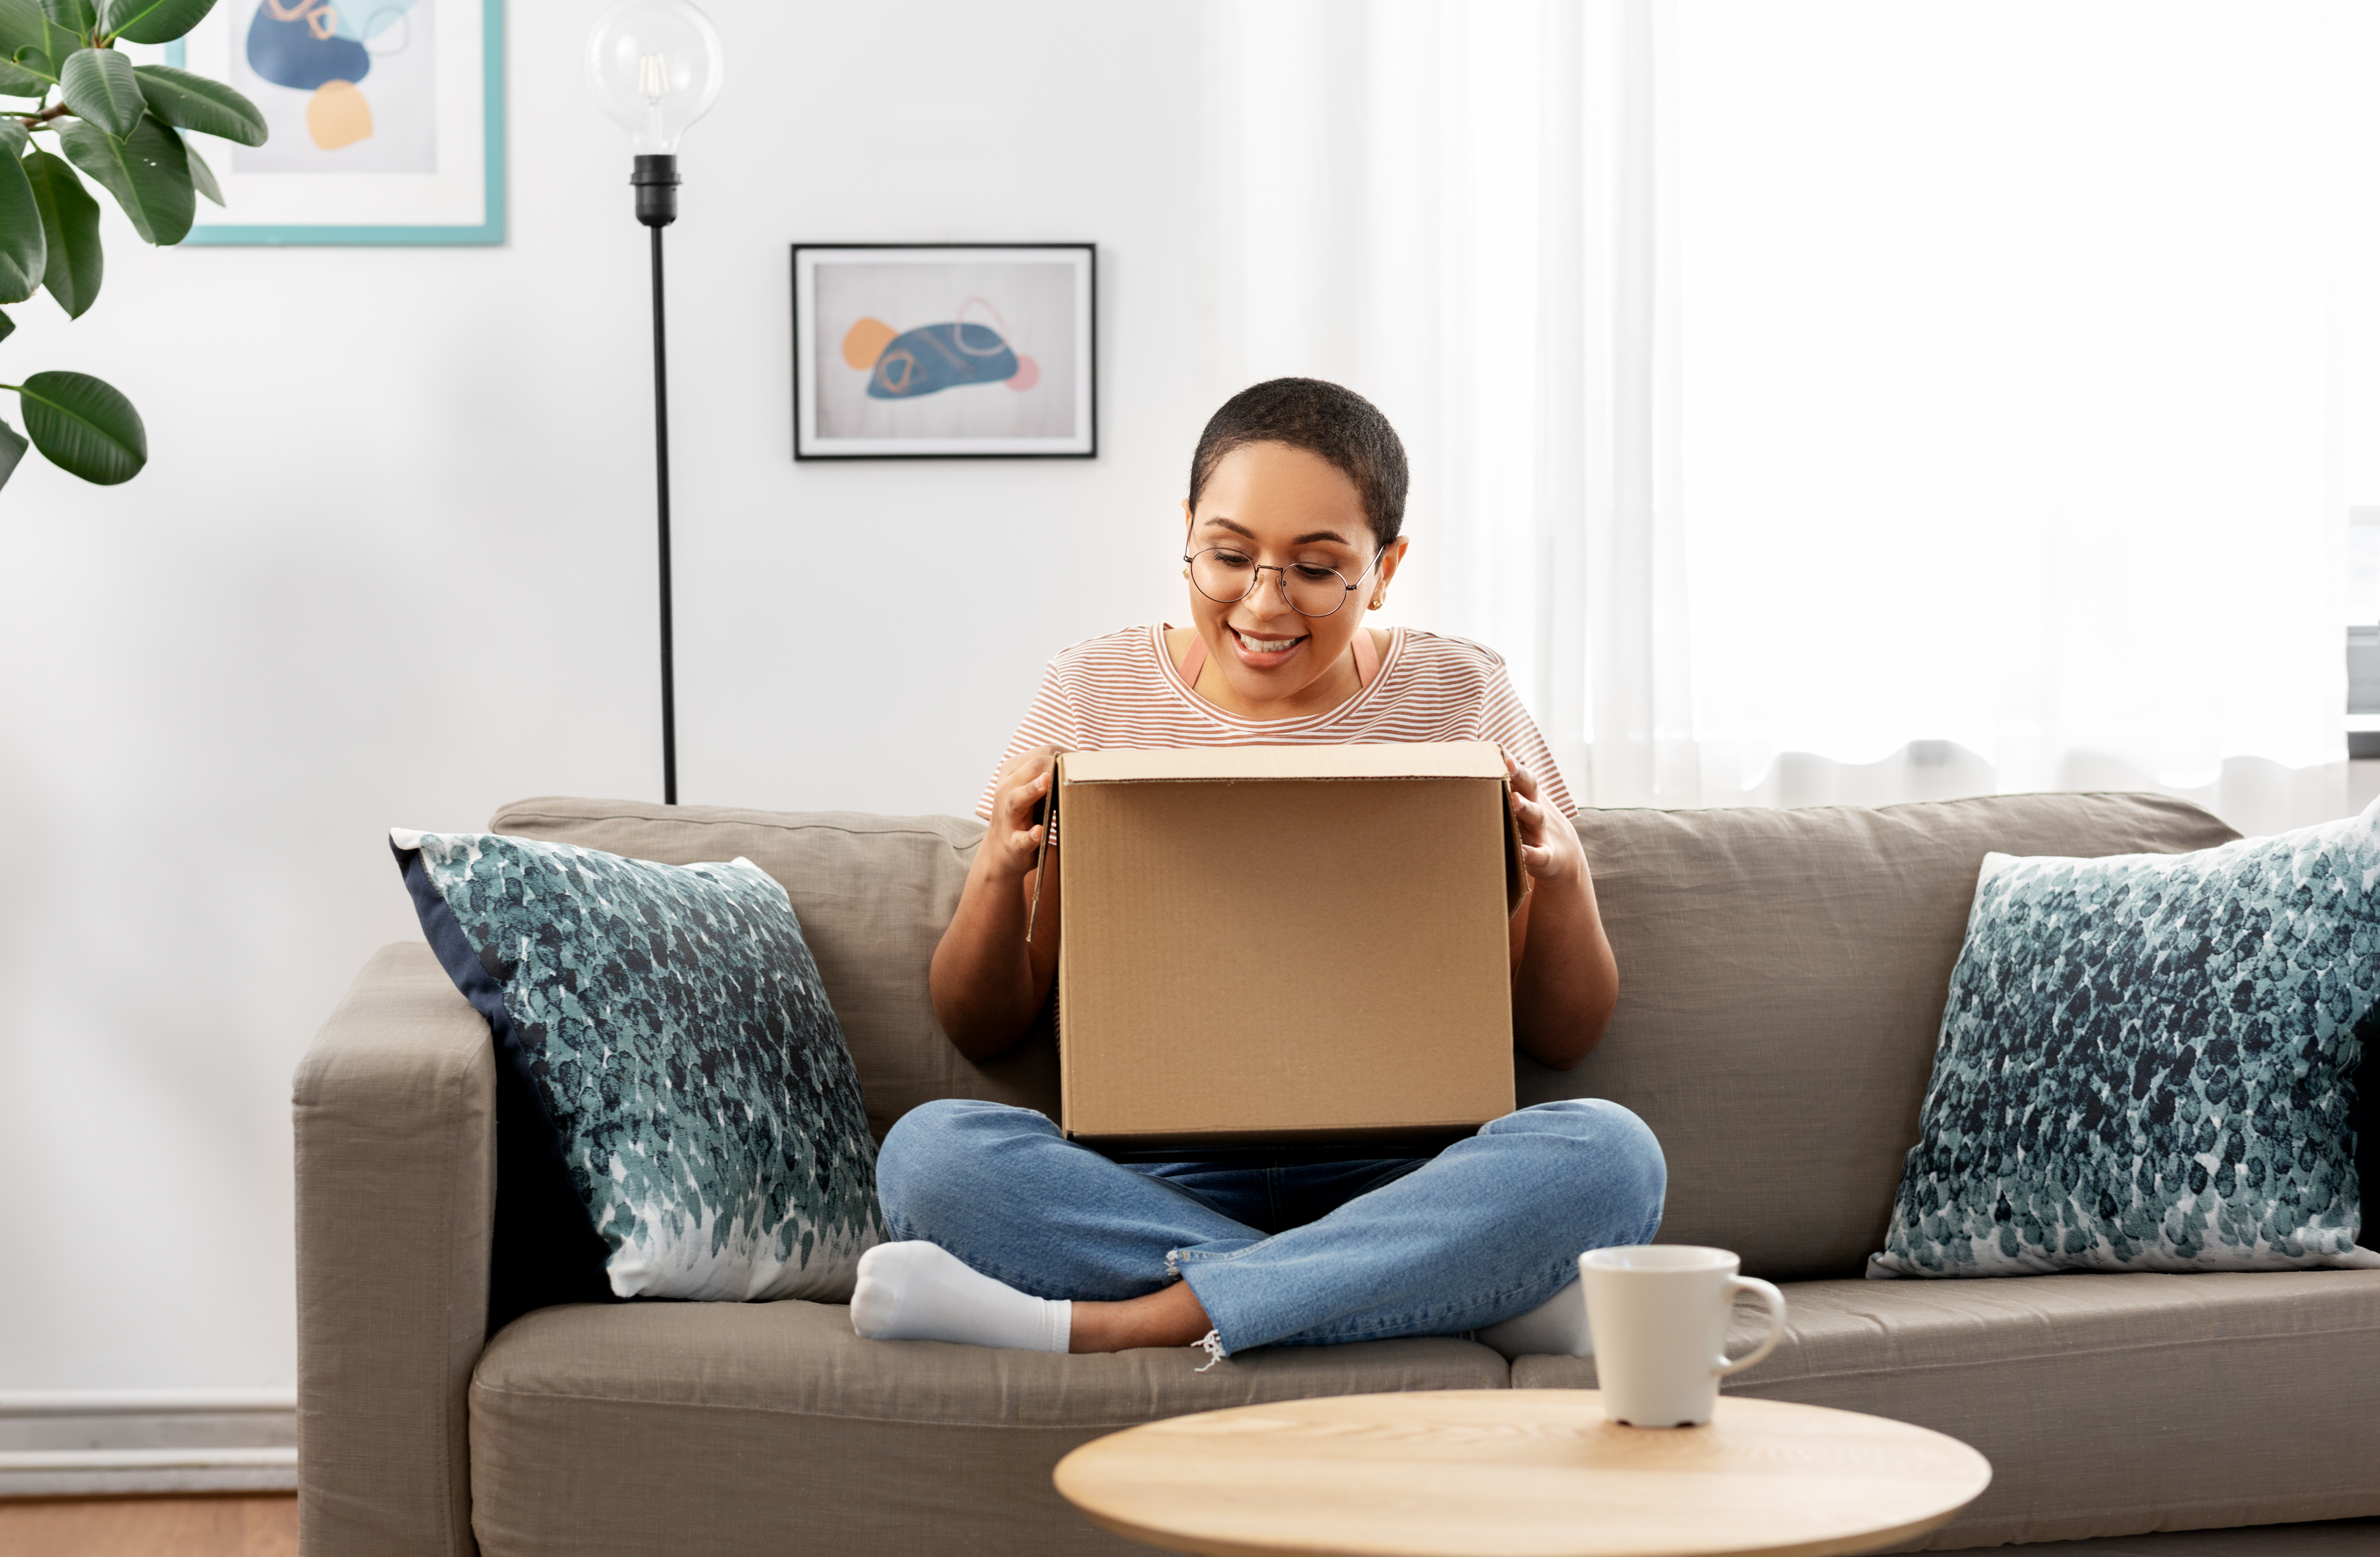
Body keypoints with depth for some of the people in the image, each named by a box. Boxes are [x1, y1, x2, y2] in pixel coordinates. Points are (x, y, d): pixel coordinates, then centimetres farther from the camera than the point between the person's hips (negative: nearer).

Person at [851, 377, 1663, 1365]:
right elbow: (982, 1031, 9)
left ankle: (1105, 1325, -29)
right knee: (928, 1149, -29)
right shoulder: (1095, 692, 7)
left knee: (1609, 1153, -31)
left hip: (1395, 1186, 0)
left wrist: (1562, 871, -11)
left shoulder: (1461, 698, 7)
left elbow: (1564, 1040, 9)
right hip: (1160, 1183, 1)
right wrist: (1001, 871, -11)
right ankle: (1465, 1295, -27)